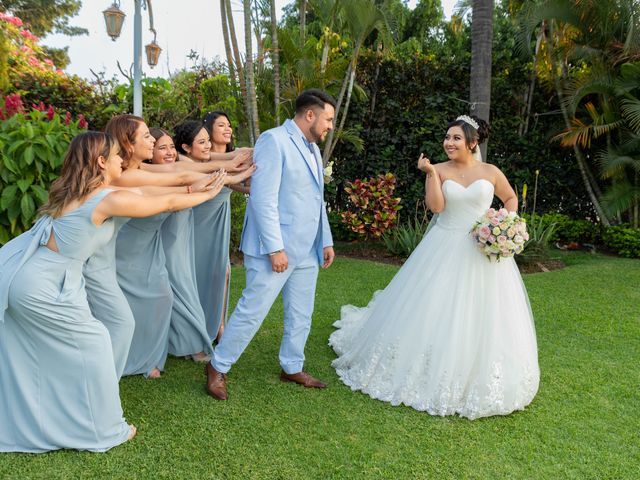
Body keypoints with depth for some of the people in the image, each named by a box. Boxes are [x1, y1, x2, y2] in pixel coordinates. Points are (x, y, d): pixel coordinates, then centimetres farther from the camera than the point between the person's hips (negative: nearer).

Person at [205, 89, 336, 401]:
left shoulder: (313, 149, 14)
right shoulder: (274, 140, -12)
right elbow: (263, 198, -19)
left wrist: (326, 241, 17)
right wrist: (275, 248, -21)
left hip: (307, 250, 8)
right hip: (276, 250, -8)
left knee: (301, 315, 16)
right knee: (252, 311, -1)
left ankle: (292, 368, 33)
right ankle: (218, 367, 18)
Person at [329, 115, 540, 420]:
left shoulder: (491, 172, 1)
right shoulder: (439, 170, -1)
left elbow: (510, 198, 15)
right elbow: (435, 206, -13)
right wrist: (431, 173, -19)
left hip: (484, 252, 1)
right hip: (444, 250, 0)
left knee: (482, 317, 5)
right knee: (433, 311, 4)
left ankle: (480, 378, 25)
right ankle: (432, 374, 24)